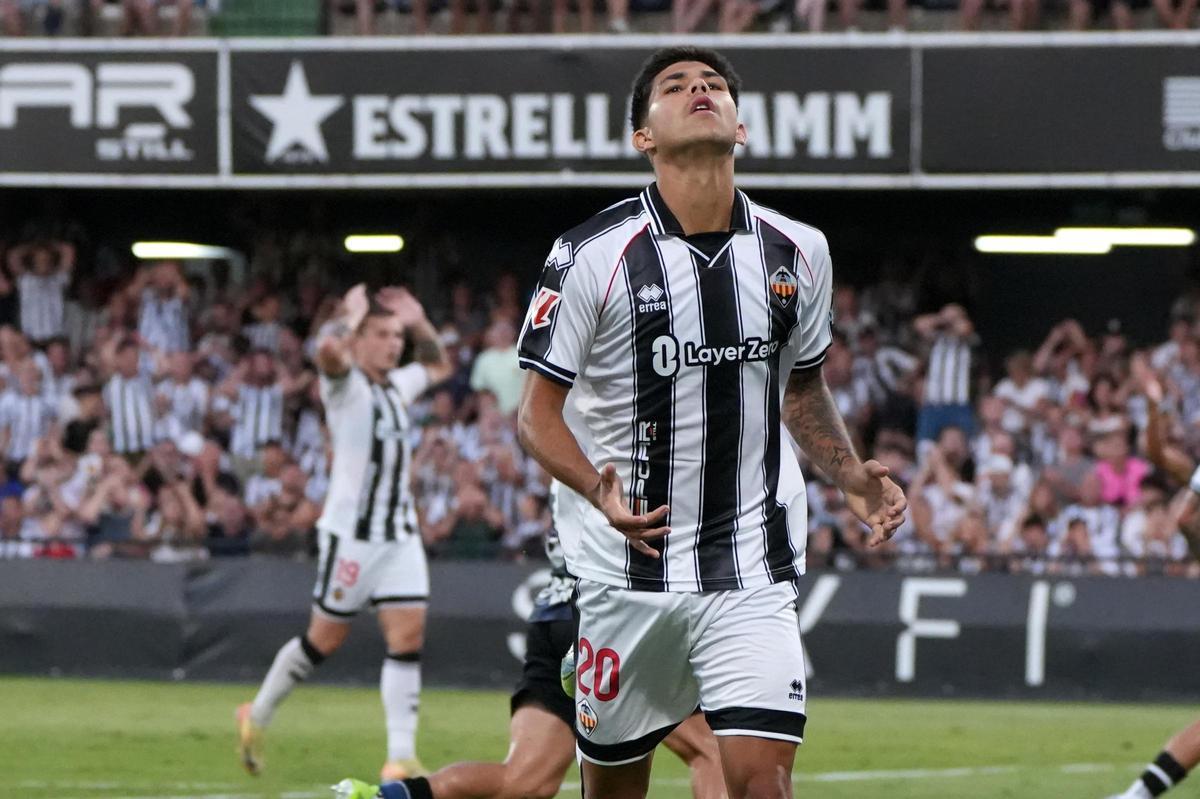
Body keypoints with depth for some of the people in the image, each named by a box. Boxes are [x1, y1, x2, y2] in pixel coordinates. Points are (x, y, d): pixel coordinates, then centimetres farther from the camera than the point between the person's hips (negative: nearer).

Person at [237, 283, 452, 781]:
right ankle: (257, 716, 24)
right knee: (326, 638, 2)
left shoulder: (397, 386, 15)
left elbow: (437, 367, 36)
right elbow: (328, 349, -31)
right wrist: (352, 315, -13)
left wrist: (418, 321, 20)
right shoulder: (346, 385, -8)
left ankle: (401, 758, -9)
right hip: (351, 533, -6)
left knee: (408, 637, -6)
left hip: (400, 535, 6)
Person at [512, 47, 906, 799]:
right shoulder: (594, 256, -7)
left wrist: (852, 476, 3)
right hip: (629, 567, -1)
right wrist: (599, 487, -23)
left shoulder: (797, 252, 4)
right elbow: (538, 410, -4)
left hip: (754, 574, 1)